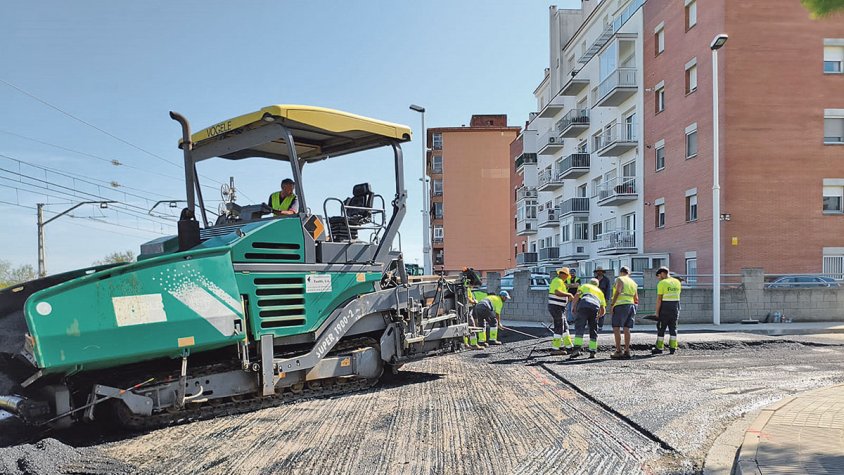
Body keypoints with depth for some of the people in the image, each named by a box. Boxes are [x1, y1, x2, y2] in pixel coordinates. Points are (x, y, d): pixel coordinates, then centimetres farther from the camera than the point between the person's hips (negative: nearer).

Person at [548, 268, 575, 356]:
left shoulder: (555, 280, 16)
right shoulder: (559, 281, -14)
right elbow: (557, 292, -32)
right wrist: (569, 294, -20)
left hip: (558, 309, 10)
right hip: (556, 308, -10)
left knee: (565, 327, 14)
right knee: (559, 328, -5)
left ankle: (569, 347, 18)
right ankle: (555, 349, -2)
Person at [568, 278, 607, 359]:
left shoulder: (585, 286, 29)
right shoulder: (600, 292, 37)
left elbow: (577, 295, 7)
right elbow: (603, 310, 33)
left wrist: (573, 306, 11)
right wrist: (598, 316, 50)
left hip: (584, 305, -3)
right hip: (595, 308, 3)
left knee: (579, 328, -9)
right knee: (593, 331, 14)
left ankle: (577, 349, -23)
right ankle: (592, 352, 10)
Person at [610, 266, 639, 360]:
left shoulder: (620, 279, 2)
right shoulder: (633, 283, 22)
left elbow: (618, 292, -13)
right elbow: (636, 299, 19)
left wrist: (612, 304, -13)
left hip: (621, 304, -7)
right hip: (631, 305, 7)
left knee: (616, 328, -7)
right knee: (626, 329, 7)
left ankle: (618, 351, -13)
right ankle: (627, 351, 5)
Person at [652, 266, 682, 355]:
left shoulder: (662, 283, -10)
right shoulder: (677, 282, 10)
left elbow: (659, 299, -13)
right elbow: (677, 296, 11)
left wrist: (657, 312, -10)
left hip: (665, 308, -6)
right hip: (675, 307, 6)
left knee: (661, 328, 2)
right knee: (673, 328, 9)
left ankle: (659, 348, 6)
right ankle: (672, 347, 7)